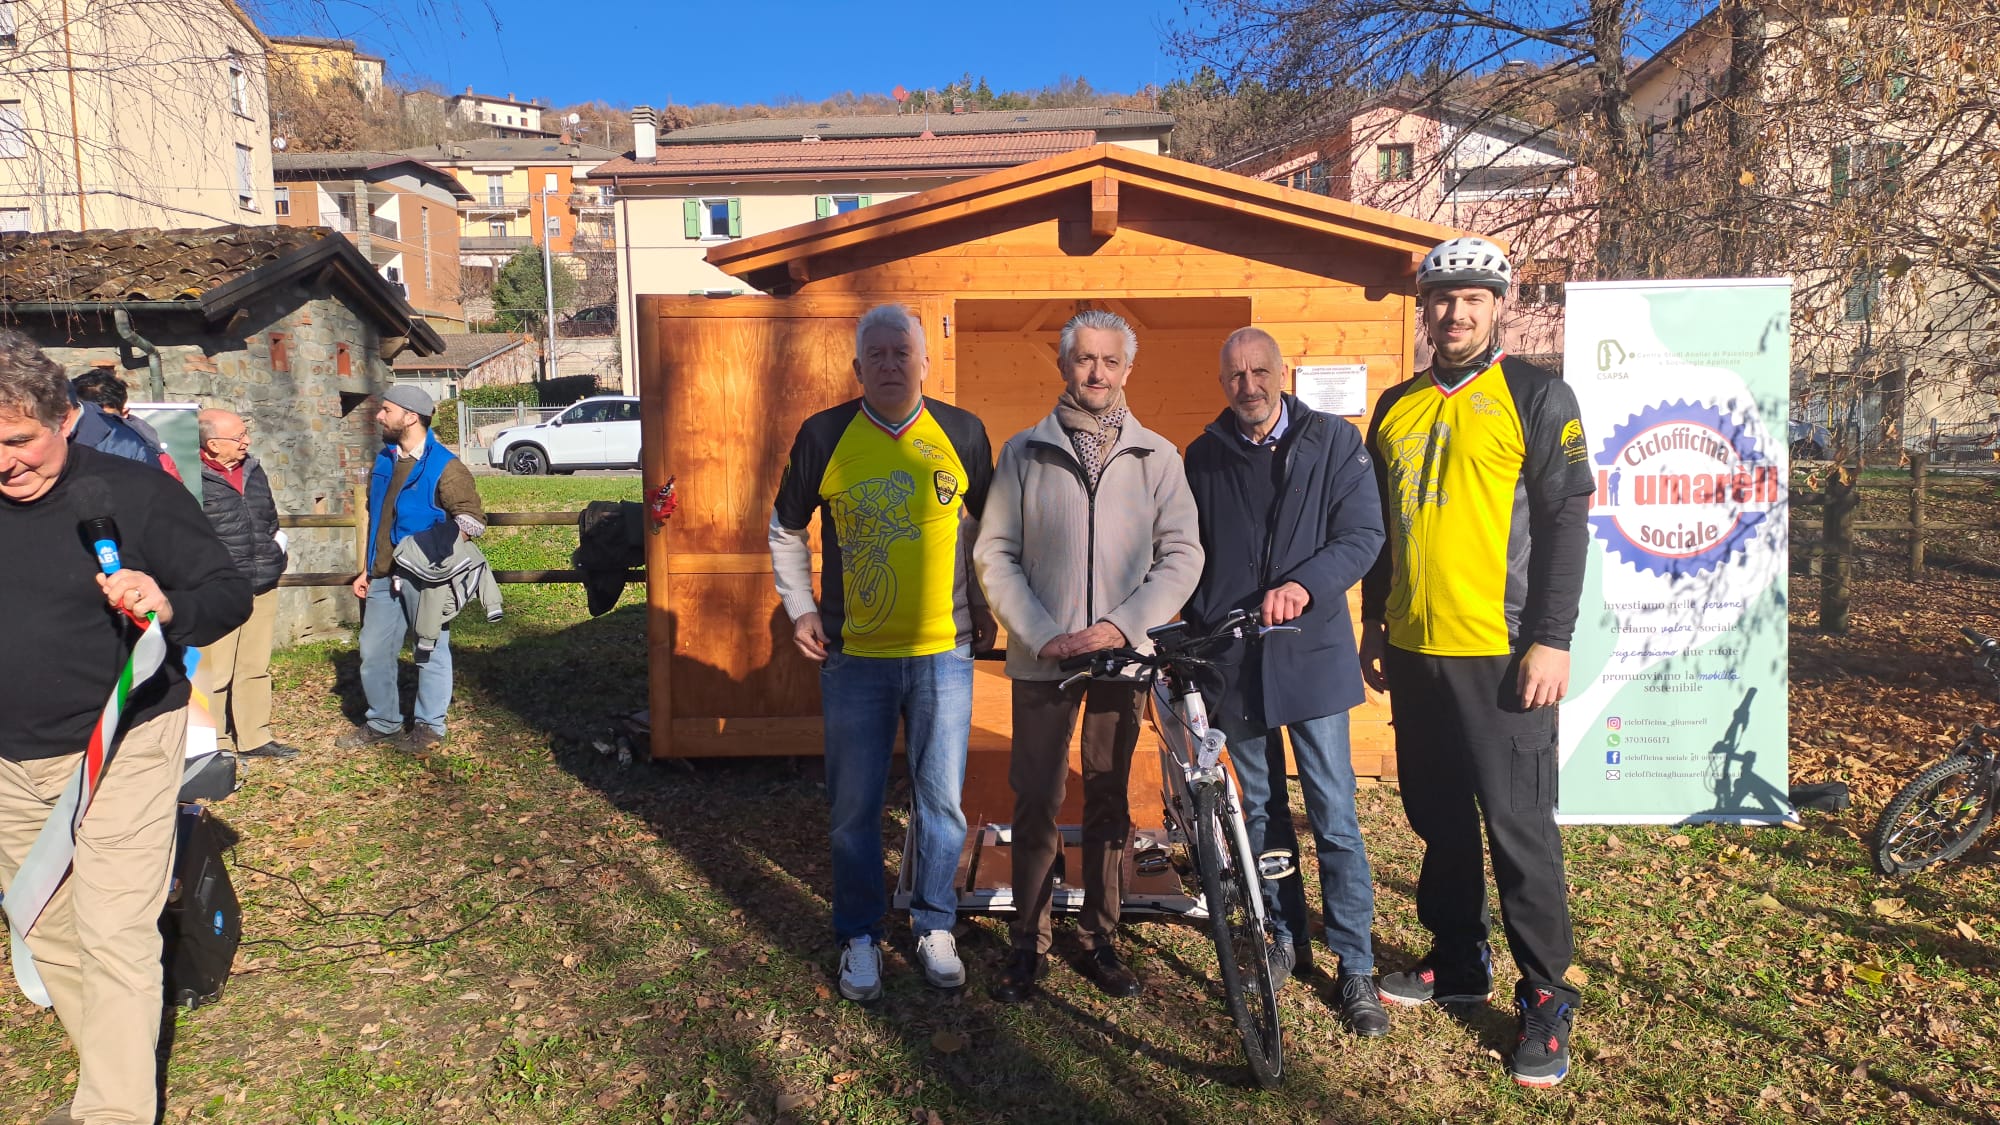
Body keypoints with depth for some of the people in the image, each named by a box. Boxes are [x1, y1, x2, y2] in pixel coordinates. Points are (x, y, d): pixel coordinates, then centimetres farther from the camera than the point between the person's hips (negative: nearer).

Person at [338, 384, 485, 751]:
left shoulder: (444, 467, -11)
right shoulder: (384, 460, 12)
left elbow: (472, 520, -13)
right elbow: (375, 518, 20)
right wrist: (367, 569, 17)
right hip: (383, 576, 7)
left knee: (431, 650, 5)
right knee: (374, 651, 12)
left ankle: (430, 725, 17)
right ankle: (382, 721, 27)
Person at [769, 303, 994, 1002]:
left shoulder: (962, 433, 0)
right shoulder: (824, 436, -2)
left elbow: (986, 521, 16)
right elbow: (786, 530, 12)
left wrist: (984, 604, 15)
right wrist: (800, 609, 8)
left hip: (944, 648, 1)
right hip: (853, 655, 0)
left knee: (941, 800, 8)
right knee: (854, 809, 8)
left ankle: (934, 928, 27)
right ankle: (860, 937, 26)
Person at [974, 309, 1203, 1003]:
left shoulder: (1156, 456, 5)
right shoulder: (1025, 452, 4)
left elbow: (1182, 554, 0)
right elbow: (995, 554, 1)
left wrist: (1122, 626, -12)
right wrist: (1041, 634, -10)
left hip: (1123, 654, 1)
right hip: (1043, 657, -1)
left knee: (1110, 803, 9)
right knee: (1035, 802, 2)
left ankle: (1100, 941, 22)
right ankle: (1028, 943, 16)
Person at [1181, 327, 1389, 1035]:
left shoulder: (1334, 441, 0)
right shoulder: (1204, 457, 7)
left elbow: (1363, 535, -8)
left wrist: (1303, 585, -24)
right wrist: (1192, 632, 7)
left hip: (1310, 654, -2)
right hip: (1232, 659, 3)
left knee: (1335, 817, -1)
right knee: (1261, 810, 13)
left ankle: (1355, 968, 12)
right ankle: (1285, 937, 30)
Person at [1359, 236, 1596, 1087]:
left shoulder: (1537, 399, -3)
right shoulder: (1396, 407, 13)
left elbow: (1566, 522, -7)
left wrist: (1552, 640, -13)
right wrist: (1374, 624, 17)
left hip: (1501, 654, -5)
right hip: (1414, 651, 5)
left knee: (1518, 825, 0)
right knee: (1438, 818, 14)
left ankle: (1546, 997, 13)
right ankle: (1457, 963, 29)